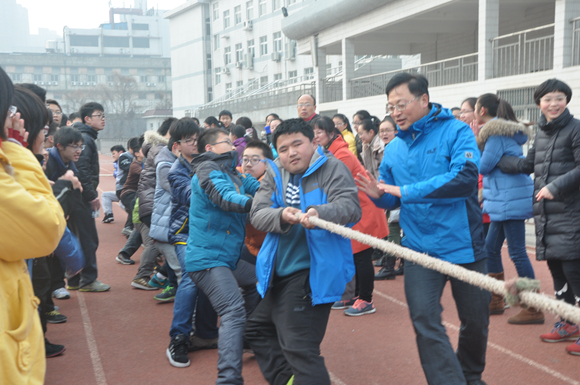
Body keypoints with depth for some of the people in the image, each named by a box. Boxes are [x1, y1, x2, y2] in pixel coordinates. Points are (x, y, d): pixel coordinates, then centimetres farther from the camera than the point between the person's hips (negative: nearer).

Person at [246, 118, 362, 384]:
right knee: (257, 329, 22)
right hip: (278, 272, 8)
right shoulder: (275, 174, 7)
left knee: (299, 348, -11)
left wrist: (320, 212, -43)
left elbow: (351, 207, -24)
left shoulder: (332, 168, -9)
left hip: (313, 273, -8)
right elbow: (257, 215, -4)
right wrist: (282, 216, -25)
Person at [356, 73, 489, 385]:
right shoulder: (393, 149, 5)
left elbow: (465, 177, -26)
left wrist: (407, 191, -25)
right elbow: (393, 200, 14)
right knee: (425, 322, -9)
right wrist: (379, 195, -11)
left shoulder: (456, 131, -10)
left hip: (463, 244, -2)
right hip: (420, 250, 3)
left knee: (475, 320, 13)